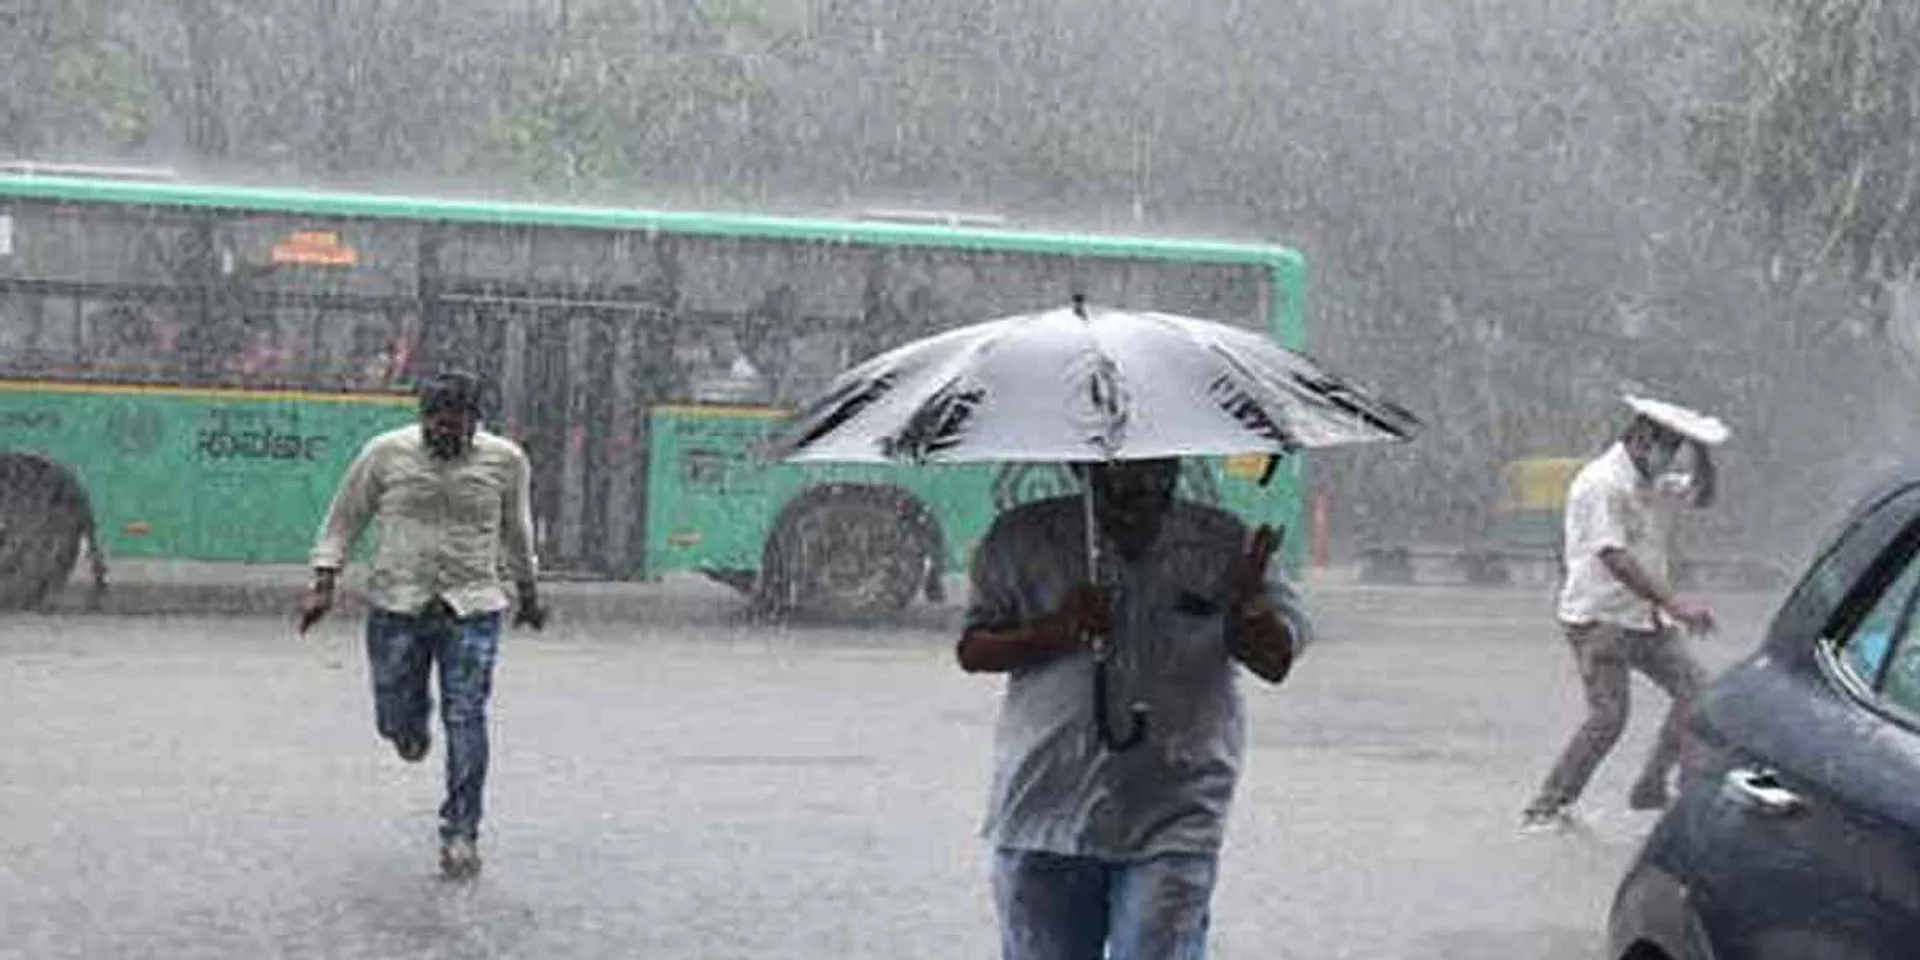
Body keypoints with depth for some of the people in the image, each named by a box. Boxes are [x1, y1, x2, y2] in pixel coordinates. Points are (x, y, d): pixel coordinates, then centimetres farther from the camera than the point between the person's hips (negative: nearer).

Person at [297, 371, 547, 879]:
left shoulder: (505, 460, 0)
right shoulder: (386, 453, -5)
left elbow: (515, 529, 16)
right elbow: (344, 518, 5)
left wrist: (528, 594, 24)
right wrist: (324, 584, -2)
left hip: (472, 609, 0)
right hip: (397, 605, 0)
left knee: (466, 720, -9)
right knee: (396, 721, 5)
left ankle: (460, 834, 0)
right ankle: (415, 721, 43)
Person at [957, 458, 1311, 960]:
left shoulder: (1222, 544, 3)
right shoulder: (1021, 540, 3)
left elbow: (1275, 662, -1)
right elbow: (971, 650, 3)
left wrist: (1245, 606, -23)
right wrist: (1052, 632, -15)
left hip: (1170, 827, -1)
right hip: (1042, 813, 2)